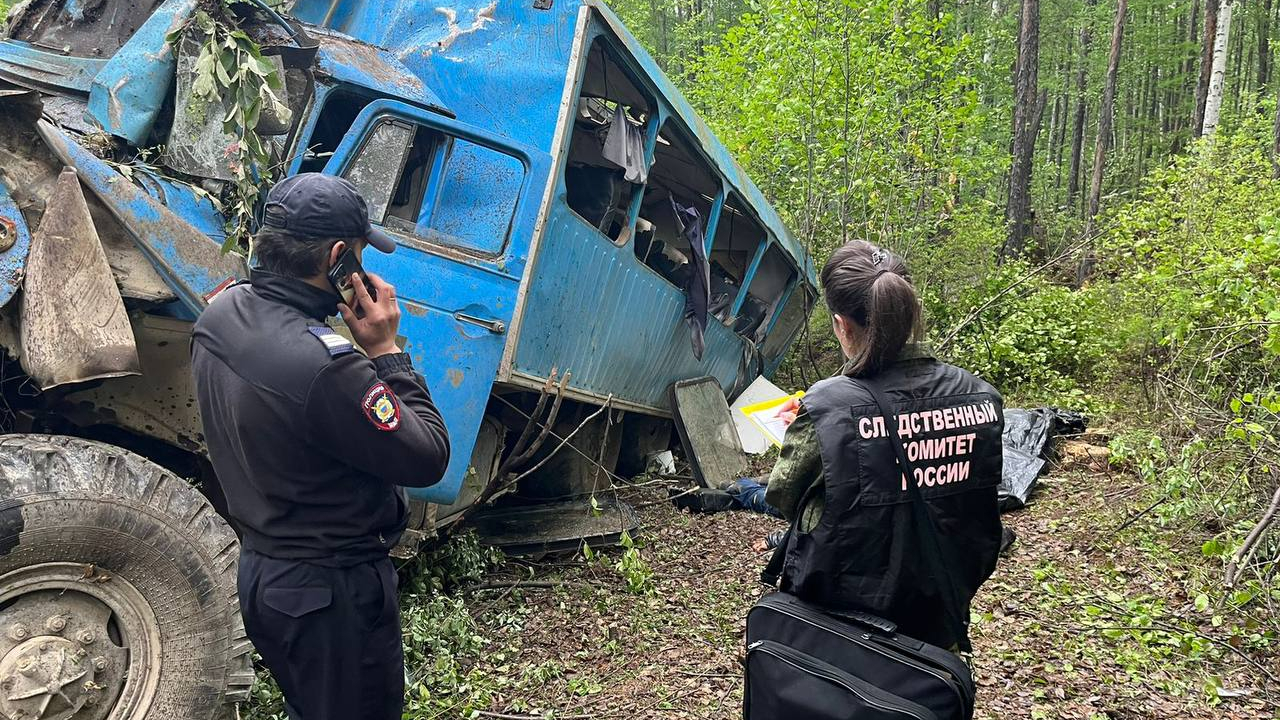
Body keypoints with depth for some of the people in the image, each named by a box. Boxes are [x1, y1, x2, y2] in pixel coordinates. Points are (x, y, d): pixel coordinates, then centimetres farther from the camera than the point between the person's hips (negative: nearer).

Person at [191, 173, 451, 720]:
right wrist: (385, 351, -19)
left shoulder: (218, 315, -6)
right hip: (332, 591, -8)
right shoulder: (323, 364, -33)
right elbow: (428, 459, -24)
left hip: (258, 567, 8)